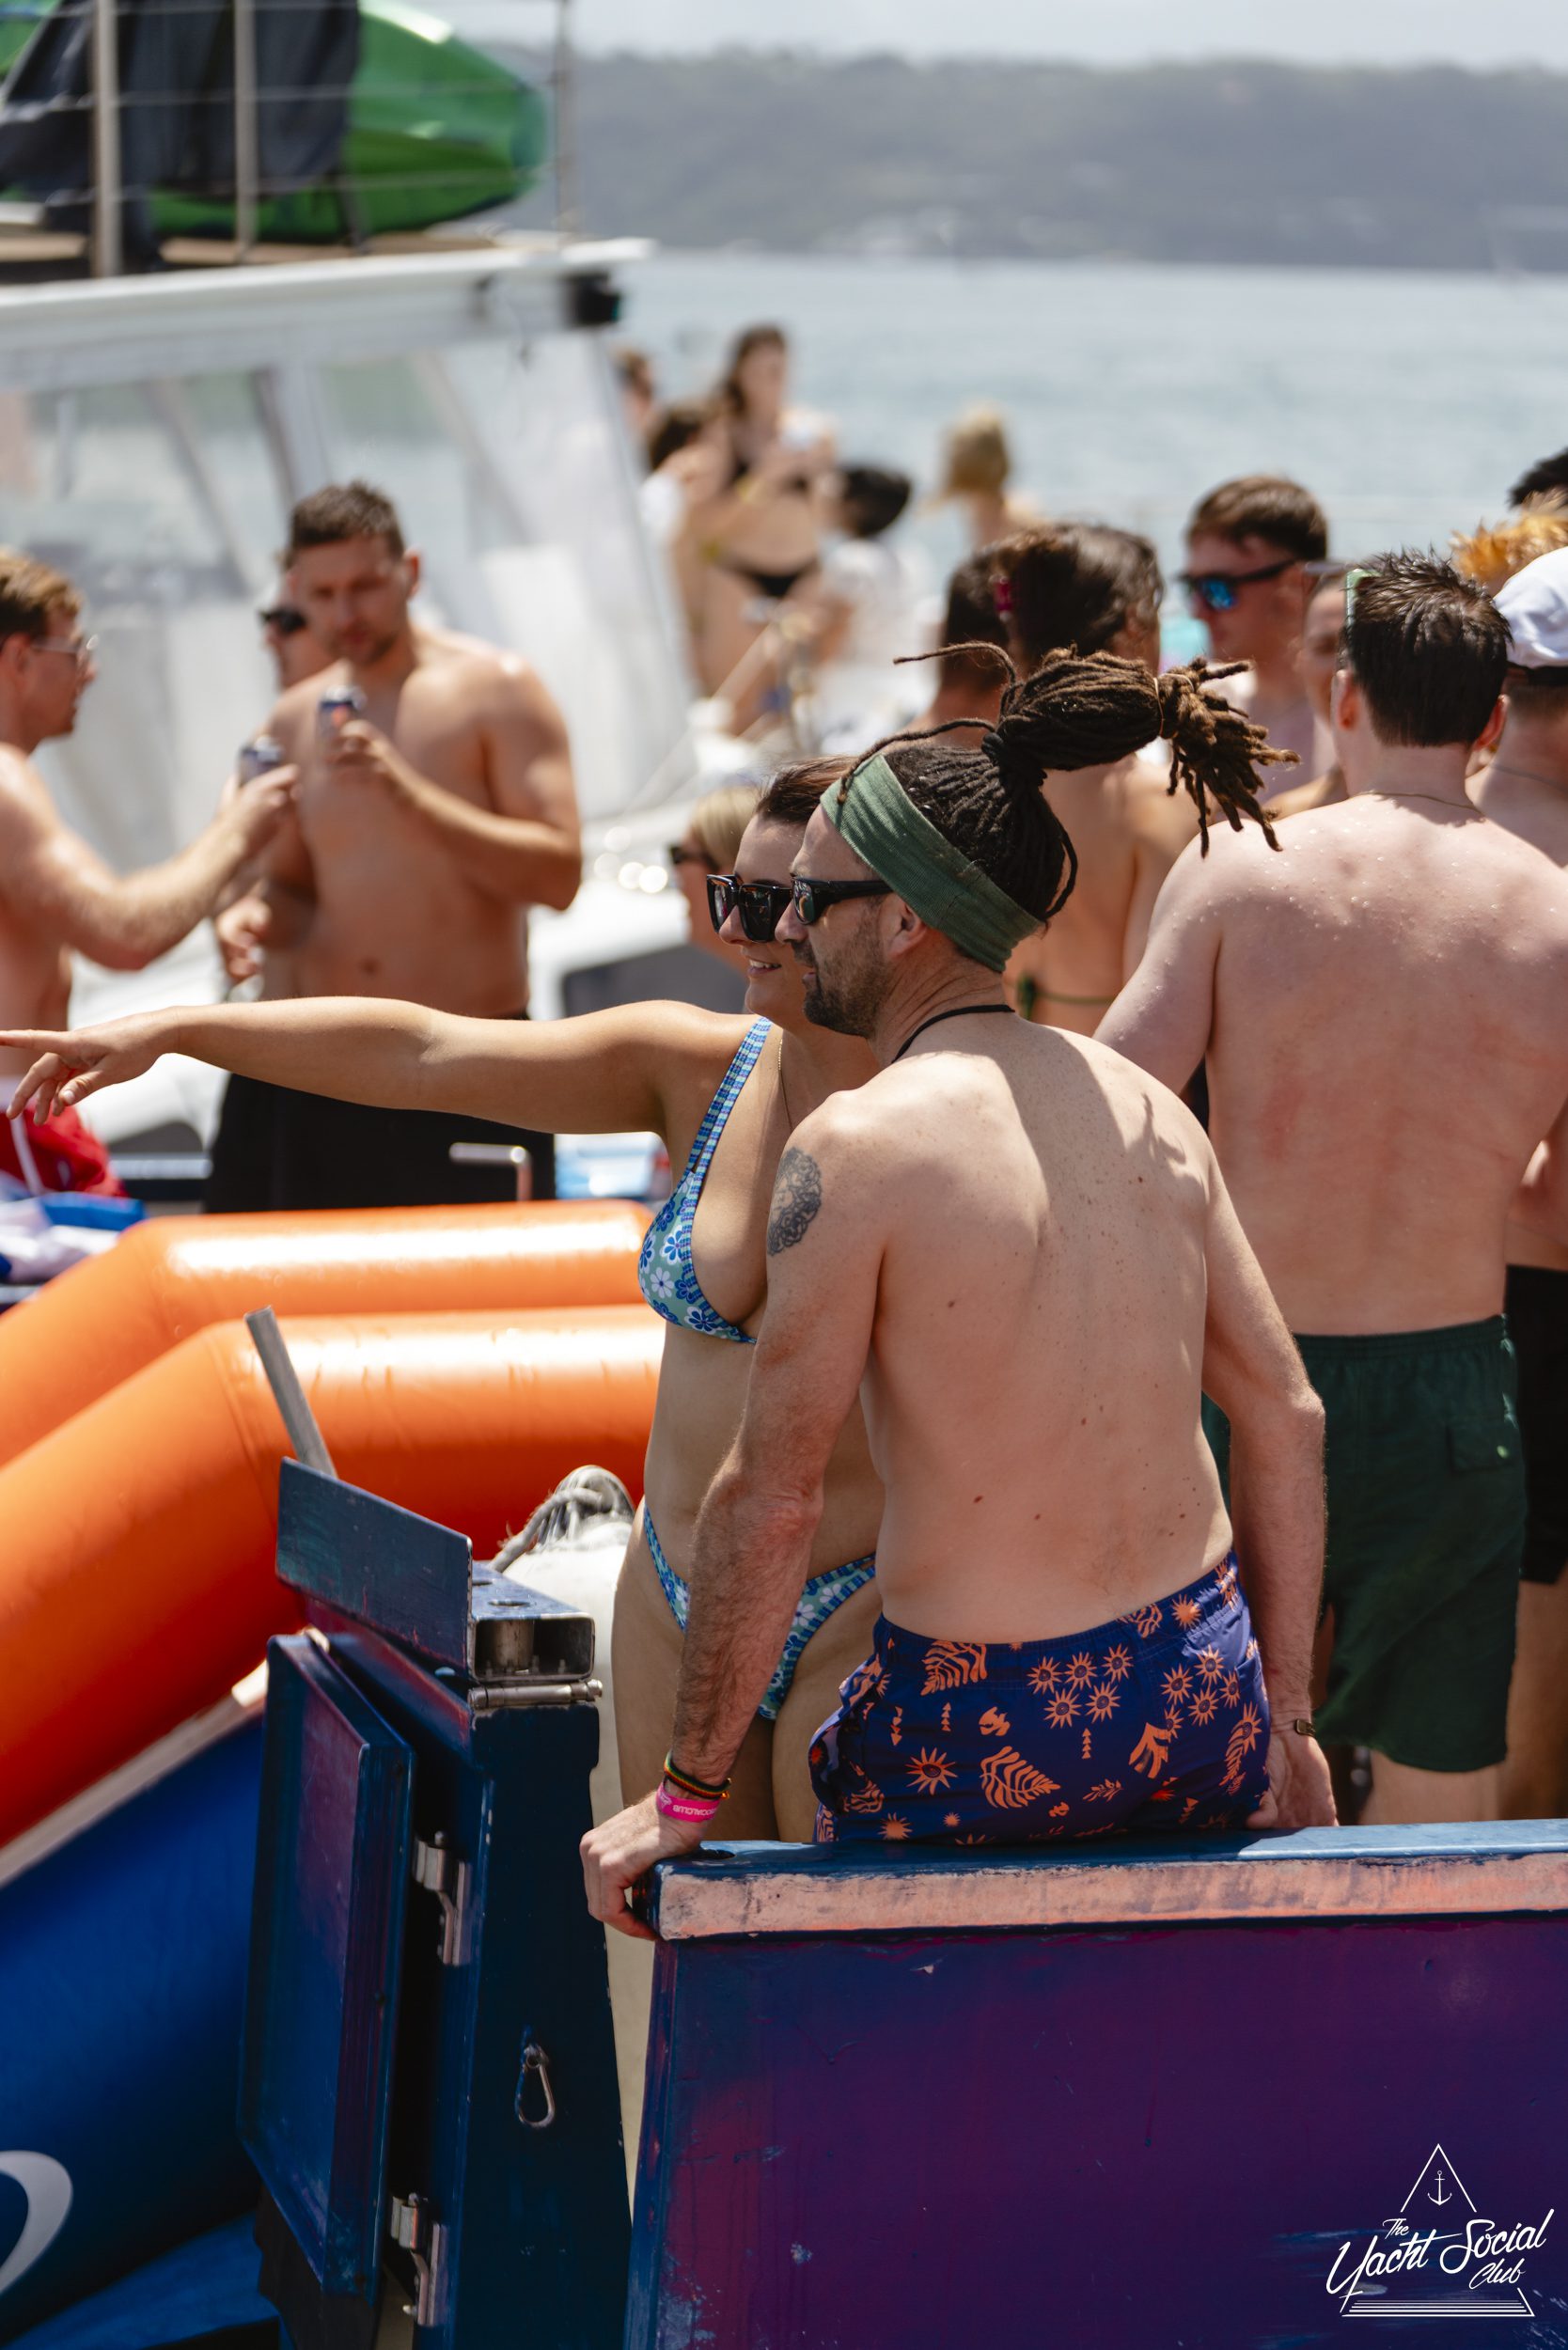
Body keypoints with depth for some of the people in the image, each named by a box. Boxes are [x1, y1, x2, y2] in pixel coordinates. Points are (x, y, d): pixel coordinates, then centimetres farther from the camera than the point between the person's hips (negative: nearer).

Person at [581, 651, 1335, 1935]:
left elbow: (771, 1499, -13)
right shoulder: (1150, 1112, 6)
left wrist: (685, 1794, -4)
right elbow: (1288, 1420, 11)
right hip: (1205, 1693, 6)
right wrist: (1285, 1718, 20)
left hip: (985, 1739, -6)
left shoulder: (859, 1146, -14)